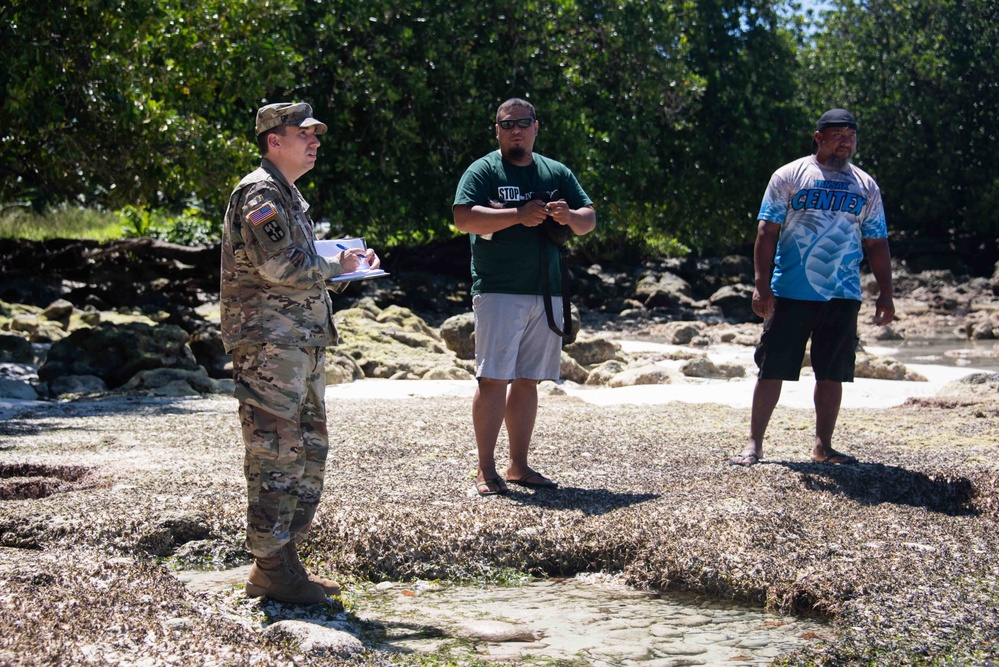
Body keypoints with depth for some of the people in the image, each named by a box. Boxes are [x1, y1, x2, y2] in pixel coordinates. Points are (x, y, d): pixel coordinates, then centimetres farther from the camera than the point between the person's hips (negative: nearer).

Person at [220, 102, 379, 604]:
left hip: (302, 344, 10)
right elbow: (279, 266, -21)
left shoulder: (289, 196, 23)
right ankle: (270, 569, -5)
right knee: (276, 454, -9)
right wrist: (336, 266, -7)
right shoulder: (260, 192, -10)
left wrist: (349, 262, 11)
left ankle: (286, 556, 18)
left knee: (309, 451, 12)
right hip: (269, 342, -10)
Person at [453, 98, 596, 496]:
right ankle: (485, 469, -5)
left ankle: (519, 465, 14)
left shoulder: (557, 173, 16)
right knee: (494, 378, -9)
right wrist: (518, 215, -19)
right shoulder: (483, 171, 1)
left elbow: (590, 220, 15)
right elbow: (464, 218, -13)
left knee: (527, 381, 8)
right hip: (498, 292, -5)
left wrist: (570, 217, -9)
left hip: (546, 292, 5)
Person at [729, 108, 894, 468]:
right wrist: (762, 285, -10)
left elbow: (877, 245, 14)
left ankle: (823, 446, 16)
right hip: (791, 293, -3)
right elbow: (767, 232, -2)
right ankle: (754, 444, 5)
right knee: (772, 368, -2)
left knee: (833, 373, 6)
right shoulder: (790, 176, 1)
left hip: (843, 296, 3)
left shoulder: (866, 187, 11)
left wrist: (885, 293, 7)